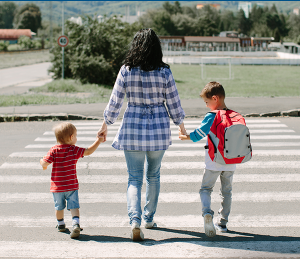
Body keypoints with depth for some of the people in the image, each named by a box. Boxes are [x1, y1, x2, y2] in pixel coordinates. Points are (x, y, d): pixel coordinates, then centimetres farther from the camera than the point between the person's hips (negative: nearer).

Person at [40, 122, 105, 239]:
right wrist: (98, 141, 1)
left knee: (59, 206, 19)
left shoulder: (54, 150, -8)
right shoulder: (74, 150, -7)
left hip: (57, 186, 1)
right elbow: (88, 151, -7)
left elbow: (45, 163, -14)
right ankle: (76, 224, -23)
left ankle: (60, 225, 36)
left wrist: (42, 162, 9)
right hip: (72, 186, -1)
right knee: (74, 206, -2)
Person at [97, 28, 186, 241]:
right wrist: (181, 125, 17)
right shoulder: (164, 73, -7)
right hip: (158, 128, 1)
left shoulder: (126, 72, -7)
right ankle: (149, 218, 30)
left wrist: (105, 125, 15)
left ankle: (135, 220, -14)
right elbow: (174, 104, 0)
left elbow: (114, 102, 0)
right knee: (153, 176, 19)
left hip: (132, 128, -1)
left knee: (134, 178, 5)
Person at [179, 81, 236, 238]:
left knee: (206, 188, 8)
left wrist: (184, 136, 12)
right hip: (230, 162, 4)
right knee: (226, 191, 16)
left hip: (213, 162, -4)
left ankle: (207, 212, -18)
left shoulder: (211, 117, -12)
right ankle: (222, 223, 20)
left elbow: (197, 135, -6)